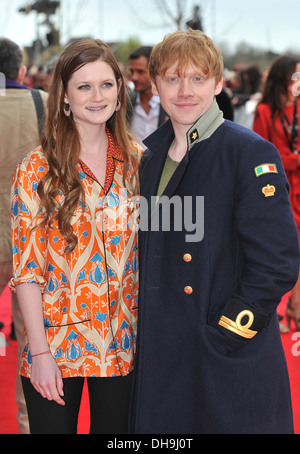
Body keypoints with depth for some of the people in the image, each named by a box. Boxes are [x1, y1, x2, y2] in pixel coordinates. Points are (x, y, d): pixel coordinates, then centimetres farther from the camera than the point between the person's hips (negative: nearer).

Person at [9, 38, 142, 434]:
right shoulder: (37, 171, -8)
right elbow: (26, 268, -8)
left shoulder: (137, 160, 2)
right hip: (57, 343, -2)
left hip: (121, 342, 3)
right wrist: (40, 352, -12)